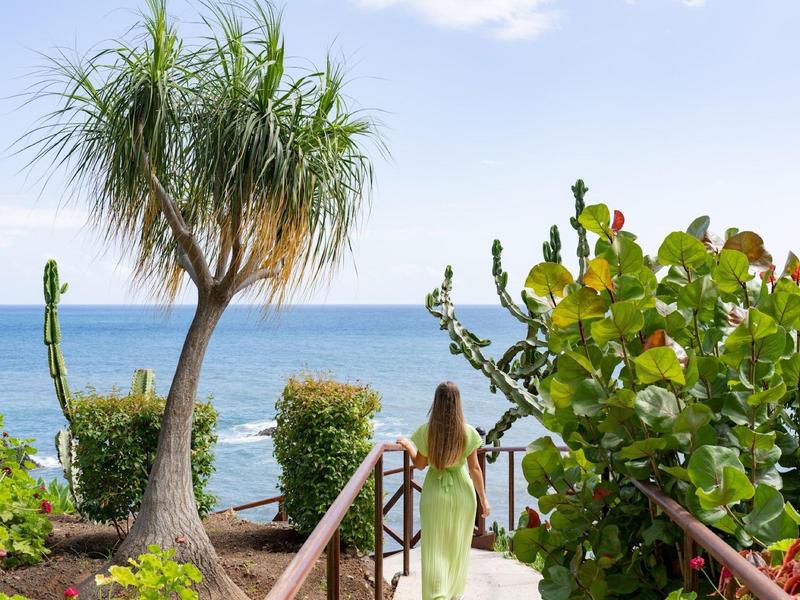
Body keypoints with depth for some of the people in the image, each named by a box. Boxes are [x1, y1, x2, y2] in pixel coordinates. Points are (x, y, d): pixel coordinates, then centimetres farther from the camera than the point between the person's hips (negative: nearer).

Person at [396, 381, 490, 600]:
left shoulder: (426, 431, -11)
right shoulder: (468, 432, -12)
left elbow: (419, 464, 0)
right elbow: (475, 469, -7)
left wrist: (408, 446, 18)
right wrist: (483, 499, 3)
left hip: (435, 494, -1)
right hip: (461, 493, 1)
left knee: (435, 549, 7)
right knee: (458, 546, 19)